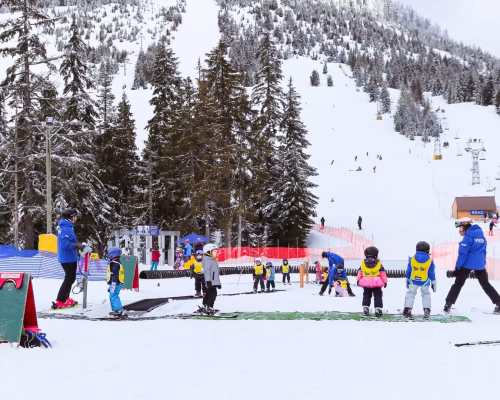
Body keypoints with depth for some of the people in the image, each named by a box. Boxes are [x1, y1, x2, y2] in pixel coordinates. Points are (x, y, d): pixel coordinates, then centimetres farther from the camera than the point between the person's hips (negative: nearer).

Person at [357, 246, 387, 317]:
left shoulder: (363, 263, 0)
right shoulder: (379, 263, -6)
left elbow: (360, 272, 5)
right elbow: (382, 273, -3)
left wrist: (358, 280, 16)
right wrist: (385, 281, 6)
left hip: (366, 284, 2)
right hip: (376, 284, -2)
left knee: (366, 296, 16)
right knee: (377, 296, 7)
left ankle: (365, 309, 10)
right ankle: (378, 309, 2)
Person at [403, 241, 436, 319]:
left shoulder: (412, 259, -6)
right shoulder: (430, 261, -9)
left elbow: (408, 271, 2)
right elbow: (432, 273, -3)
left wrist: (407, 280, 15)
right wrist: (433, 283, 9)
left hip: (413, 281, 0)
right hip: (425, 281, 0)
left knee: (411, 293, 12)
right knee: (426, 294, 16)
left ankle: (407, 310, 7)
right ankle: (427, 311, 10)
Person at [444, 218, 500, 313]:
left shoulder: (468, 237, -12)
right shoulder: (481, 235, 11)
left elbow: (463, 254, -16)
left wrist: (457, 267, -14)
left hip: (467, 264, -6)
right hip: (480, 265, 6)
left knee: (458, 284, 4)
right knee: (485, 284, 16)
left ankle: (448, 304, -2)